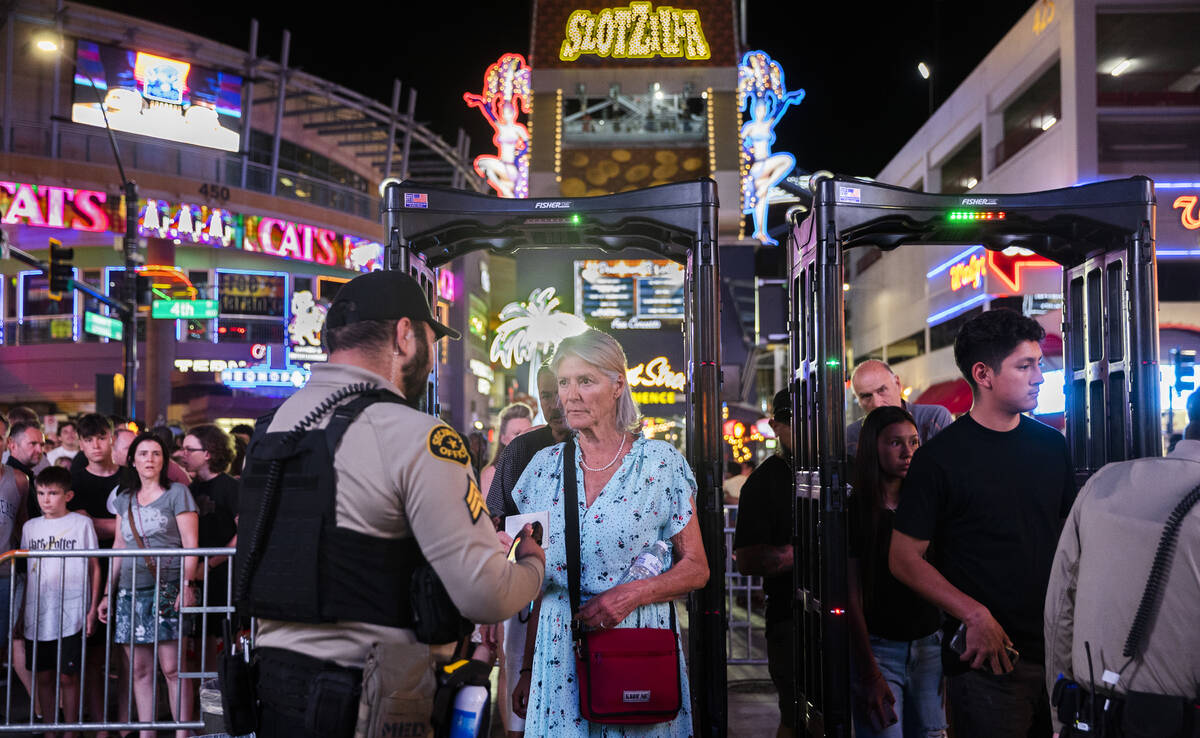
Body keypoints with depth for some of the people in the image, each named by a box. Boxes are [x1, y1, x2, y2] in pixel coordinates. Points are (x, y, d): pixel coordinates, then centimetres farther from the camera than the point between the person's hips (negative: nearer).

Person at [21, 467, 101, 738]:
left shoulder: (82, 523, 0)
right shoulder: (30, 527, 10)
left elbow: (94, 567, 3)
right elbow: (24, 570, 16)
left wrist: (92, 610, -2)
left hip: (72, 615, -4)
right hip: (37, 615, 4)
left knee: (68, 677, -1)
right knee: (44, 677, 8)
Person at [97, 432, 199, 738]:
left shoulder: (177, 492, 2)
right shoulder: (124, 499, 17)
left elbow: (190, 543, -3)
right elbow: (118, 547, 19)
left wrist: (188, 584, -14)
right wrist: (108, 592, 15)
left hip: (166, 590, -5)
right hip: (130, 591, 5)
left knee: (171, 667, -8)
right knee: (140, 670, 5)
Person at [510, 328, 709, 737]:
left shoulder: (662, 462, -3)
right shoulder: (544, 466, 6)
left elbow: (696, 568, -1)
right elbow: (538, 581, 11)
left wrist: (632, 593, -17)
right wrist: (528, 669, 6)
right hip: (559, 653, 3)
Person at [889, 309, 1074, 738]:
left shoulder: (1051, 445, 8)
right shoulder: (941, 457, -9)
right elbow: (904, 559, -10)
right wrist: (975, 615, -19)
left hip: (1058, 651, 6)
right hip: (987, 657, -6)